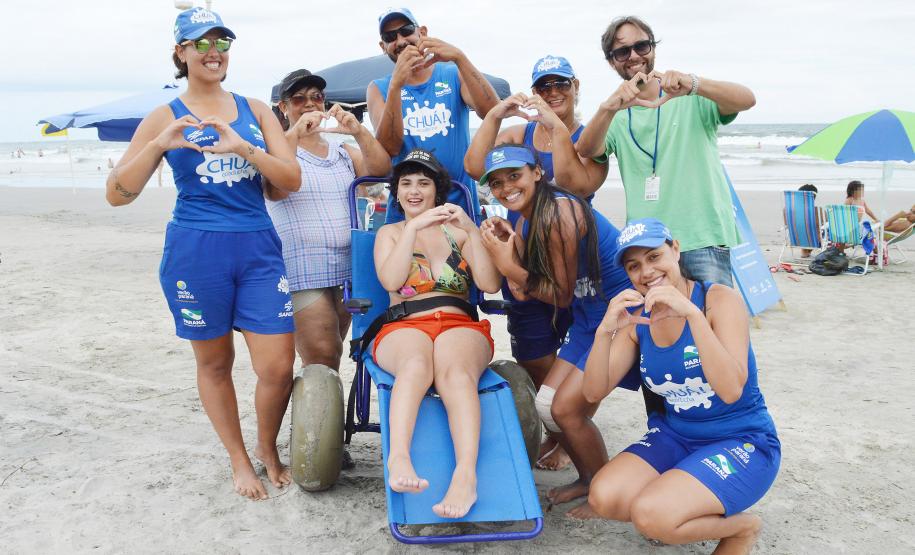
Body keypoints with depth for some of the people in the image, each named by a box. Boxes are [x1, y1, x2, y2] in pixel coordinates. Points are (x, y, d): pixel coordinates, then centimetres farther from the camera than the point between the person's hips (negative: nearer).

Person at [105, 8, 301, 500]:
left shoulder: (255, 110, 10)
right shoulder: (165, 117, 5)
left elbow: (292, 180, 1)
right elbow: (117, 194, 0)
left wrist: (244, 149, -15)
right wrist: (158, 146, -15)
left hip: (259, 249, 1)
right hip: (195, 252, -1)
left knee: (278, 367, -4)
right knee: (215, 363, 11)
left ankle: (268, 447, 25)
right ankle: (239, 459, 31)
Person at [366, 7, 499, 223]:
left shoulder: (454, 75, 3)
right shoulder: (378, 89, 3)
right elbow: (390, 148, -12)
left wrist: (459, 58, -25)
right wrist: (396, 85, -25)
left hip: (461, 203, 0)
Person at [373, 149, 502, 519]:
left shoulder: (457, 232, 20)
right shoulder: (390, 232, 22)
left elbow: (490, 285, 4)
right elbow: (390, 281, 0)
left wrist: (472, 230, -6)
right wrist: (414, 227, -7)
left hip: (460, 326, 0)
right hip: (404, 328, 0)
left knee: (454, 369, -36)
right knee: (417, 363, -38)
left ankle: (466, 475, -53)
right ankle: (398, 458, -54)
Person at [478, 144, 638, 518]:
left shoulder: (559, 213, -24)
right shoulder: (525, 221, 5)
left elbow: (562, 296, -18)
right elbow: (522, 294, -4)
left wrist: (510, 266, -21)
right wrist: (505, 247, -15)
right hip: (589, 317, 9)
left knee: (567, 408, -10)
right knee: (546, 403, 7)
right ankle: (587, 479, 29)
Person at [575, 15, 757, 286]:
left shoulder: (691, 100, 4)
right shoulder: (616, 118, 10)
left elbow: (747, 100, -12)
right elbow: (586, 150, -10)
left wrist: (692, 84, -31)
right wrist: (608, 109, -31)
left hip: (705, 237, -2)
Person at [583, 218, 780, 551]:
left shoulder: (720, 299, -15)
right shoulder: (637, 319, -1)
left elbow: (731, 391, -28)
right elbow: (593, 393, -8)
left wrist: (692, 312, -36)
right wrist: (605, 330, -25)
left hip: (742, 442, -4)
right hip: (675, 437, 5)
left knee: (652, 516, -26)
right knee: (604, 499, -19)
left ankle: (741, 527, 3)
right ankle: (679, 508, 9)